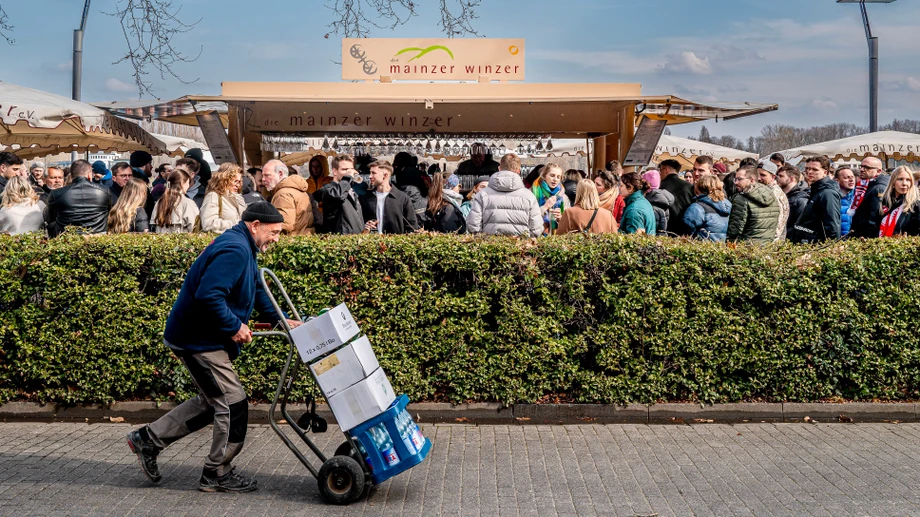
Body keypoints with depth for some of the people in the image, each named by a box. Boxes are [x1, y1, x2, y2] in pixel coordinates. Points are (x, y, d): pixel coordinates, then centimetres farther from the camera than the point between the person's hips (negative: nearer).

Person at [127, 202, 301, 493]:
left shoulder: (244, 250, 13)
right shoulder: (234, 250, -23)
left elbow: (257, 289, 23)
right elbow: (208, 296, -33)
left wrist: (280, 319, 11)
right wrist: (234, 327, -22)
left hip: (198, 338, 11)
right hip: (199, 341, -11)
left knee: (212, 401, 20)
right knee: (233, 404, -3)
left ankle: (149, 439, 25)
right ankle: (217, 474, 10)